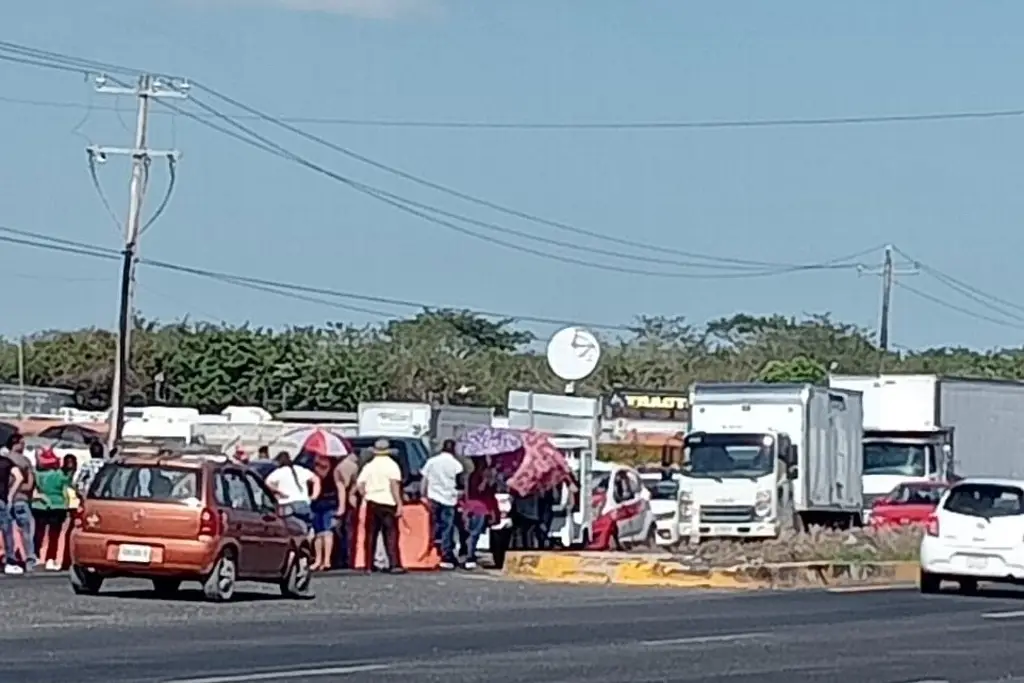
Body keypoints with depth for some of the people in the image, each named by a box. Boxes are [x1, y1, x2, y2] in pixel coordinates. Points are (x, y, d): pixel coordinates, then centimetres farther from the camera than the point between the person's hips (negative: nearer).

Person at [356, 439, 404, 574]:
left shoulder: (369, 466, 9)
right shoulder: (391, 465, -3)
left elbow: (359, 484, 1)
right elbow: (394, 485, -14)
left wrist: (365, 496, 14)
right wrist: (399, 504, -16)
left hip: (372, 503, 4)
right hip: (388, 503, -4)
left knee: (370, 535, 9)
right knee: (391, 534, -4)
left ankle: (369, 565, 10)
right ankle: (394, 565, -13)